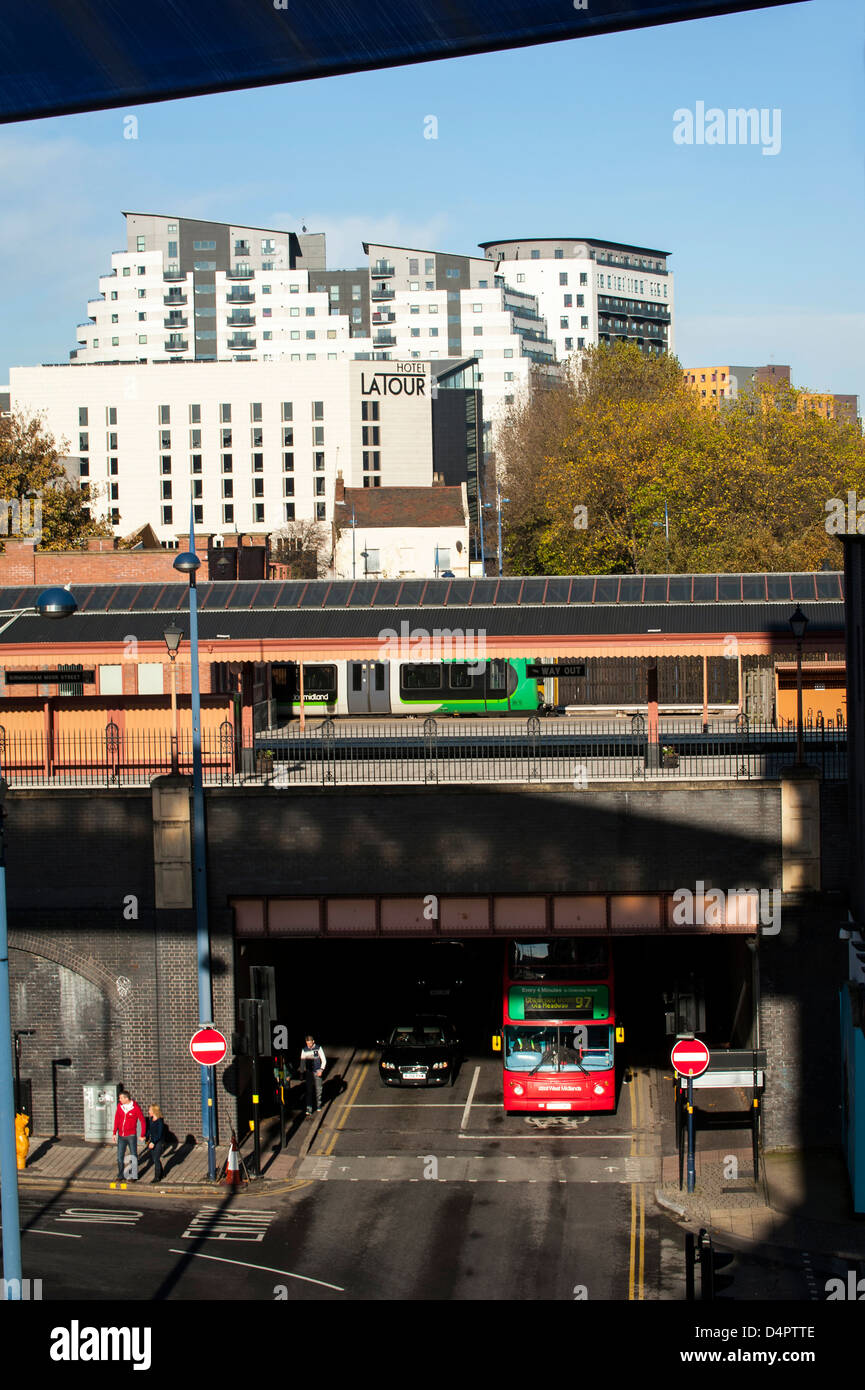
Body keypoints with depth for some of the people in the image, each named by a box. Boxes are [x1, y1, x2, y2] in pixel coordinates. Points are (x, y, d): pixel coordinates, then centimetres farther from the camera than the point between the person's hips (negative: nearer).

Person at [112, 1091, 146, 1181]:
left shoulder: (136, 1108, -14)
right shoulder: (119, 1106, -1)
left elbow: (142, 1121, -5)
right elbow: (117, 1119, 8)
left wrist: (142, 1135, -3)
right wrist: (114, 1132, 5)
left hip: (131, 1136, -4)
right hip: (121, 1136, 4)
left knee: (134, 1156, 6)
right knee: (120, 1156, 7)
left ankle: (134, 1177, 14)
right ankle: (120, 1176, 18)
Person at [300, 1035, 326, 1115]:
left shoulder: (318, 1049, -7)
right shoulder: (304, 1050, -2)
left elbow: (324, 1060, -1)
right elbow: (302, 1061, 8)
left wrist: (321, 1070, -11)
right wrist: (302, 1072, 8)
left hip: (317, 1072, -1)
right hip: (308, 1072, 1)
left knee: (318, 1089, 9)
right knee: (309, 1090, -6)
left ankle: (318, 1105, 31)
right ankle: (309, 1109, -8)